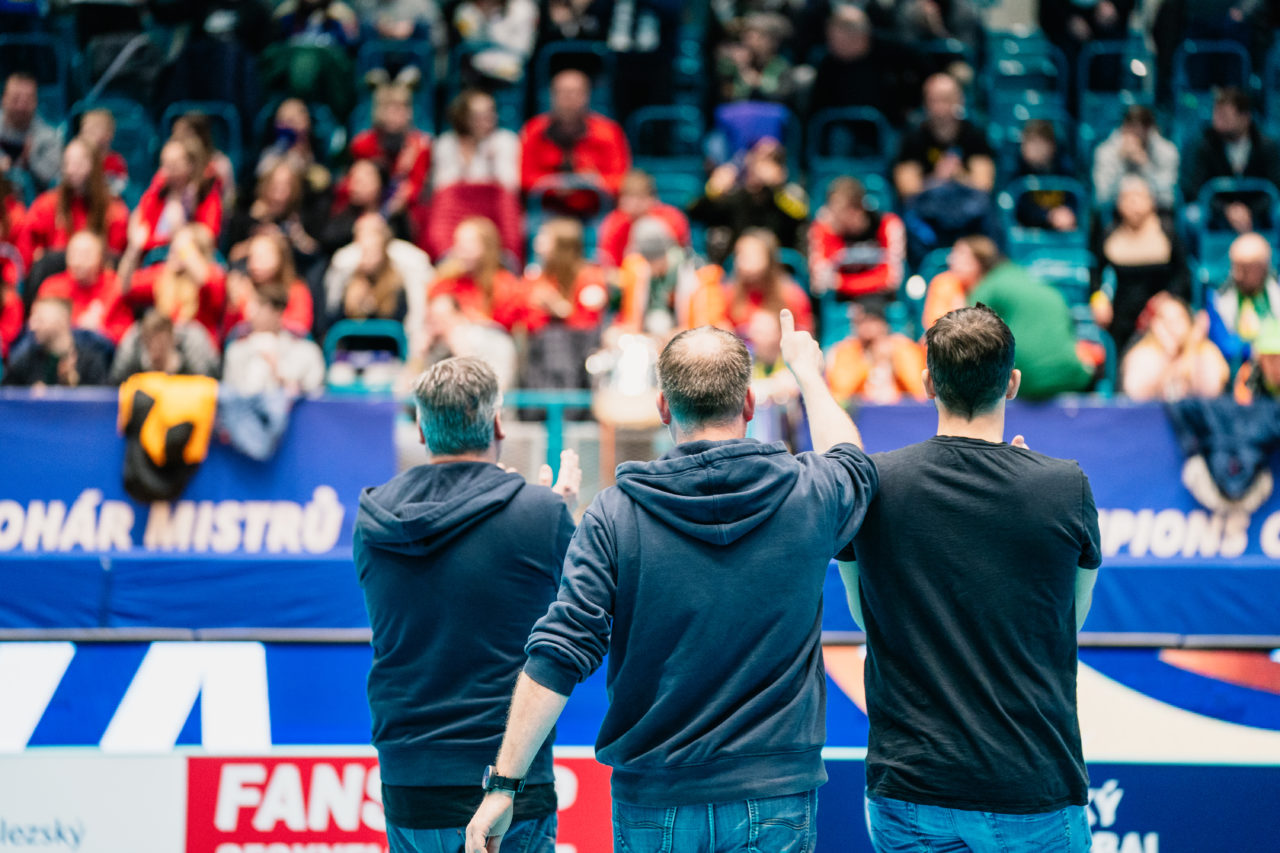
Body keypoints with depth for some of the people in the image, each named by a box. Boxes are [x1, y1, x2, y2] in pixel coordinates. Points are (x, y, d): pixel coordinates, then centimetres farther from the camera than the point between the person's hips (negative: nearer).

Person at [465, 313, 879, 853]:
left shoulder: (614, 515, -7)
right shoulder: (806, 495, -1)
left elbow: (558, 658, -11)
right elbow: (851, 461, 25)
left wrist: (504, 785, -7)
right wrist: (807, 372, 43)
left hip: (653, 807, 0)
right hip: (773, 801, 0)